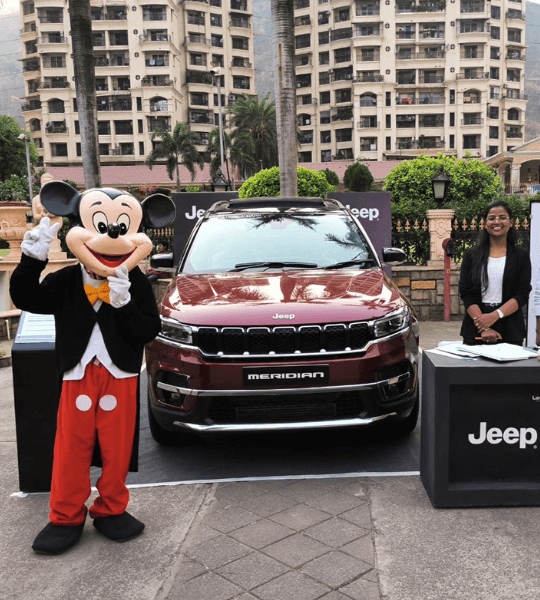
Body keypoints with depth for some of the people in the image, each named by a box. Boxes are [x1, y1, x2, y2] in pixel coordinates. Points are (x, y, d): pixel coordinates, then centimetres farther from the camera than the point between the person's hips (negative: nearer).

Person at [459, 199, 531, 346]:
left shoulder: (521, 256, 6)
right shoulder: (472, 255, 7)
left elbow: (523, 294, -4)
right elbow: (466, 293, -2)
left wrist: (495, 315, -19)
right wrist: (483, 327, -14)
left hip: (510, 330, 0)